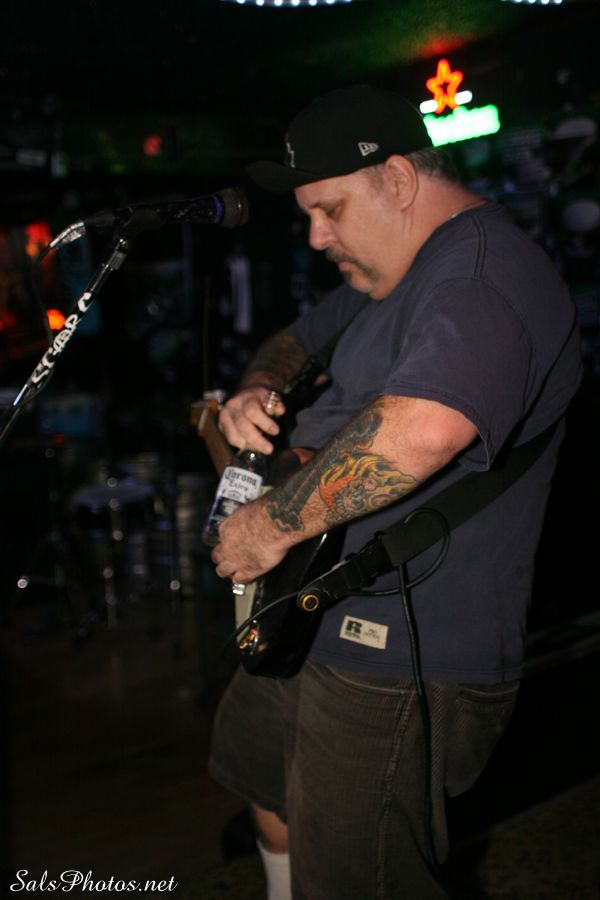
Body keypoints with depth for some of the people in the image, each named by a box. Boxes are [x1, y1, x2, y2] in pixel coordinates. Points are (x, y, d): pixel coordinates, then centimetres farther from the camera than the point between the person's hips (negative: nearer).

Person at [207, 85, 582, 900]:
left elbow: (422, 428, -42)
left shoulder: (484, 272, -24)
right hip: (315, 619, 11)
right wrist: (255, 391, 1)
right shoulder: (394, 275, 13)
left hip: (400, 661, -11)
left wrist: (274, 523, -29)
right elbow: (301, 339, 25)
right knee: (260, 768, 30)